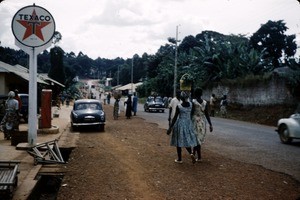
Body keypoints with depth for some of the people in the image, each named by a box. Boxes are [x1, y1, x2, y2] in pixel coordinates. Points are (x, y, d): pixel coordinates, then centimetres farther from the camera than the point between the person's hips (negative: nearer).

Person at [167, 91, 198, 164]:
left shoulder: (179, 106, -17)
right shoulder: (190, 104, -6)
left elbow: (175, 118, -15)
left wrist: (170, 128, -9)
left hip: (180, 124, -4)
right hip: (188, 123, 4)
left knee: (179, 141, 7)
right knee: (187, 140, 17)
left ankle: (179, 159, 14)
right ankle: (191, 153, -8)